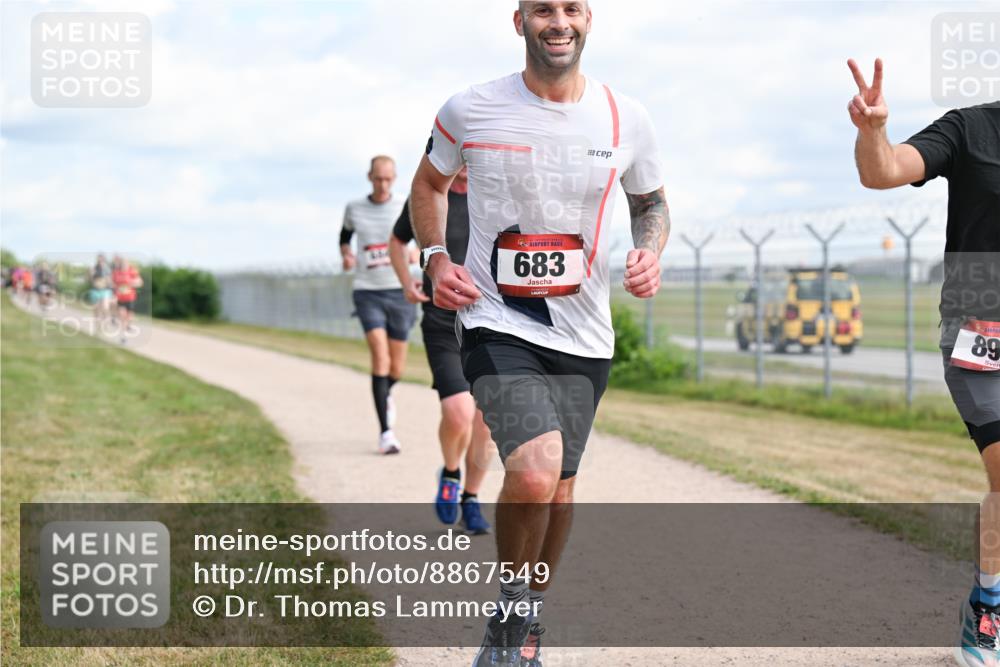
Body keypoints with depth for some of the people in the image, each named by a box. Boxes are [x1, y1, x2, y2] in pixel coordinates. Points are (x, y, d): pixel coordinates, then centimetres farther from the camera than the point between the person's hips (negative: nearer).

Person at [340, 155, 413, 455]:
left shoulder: (406, 209, 0)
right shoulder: (354, 209, 4)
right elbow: (345, 235, 23)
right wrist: (346, 254, 1)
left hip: (399, 291, 1)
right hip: (367, 292, -1)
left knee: (397, 367, 7)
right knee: (380, 357, -18)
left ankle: (385, 396, 45)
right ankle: (385, 432, -15)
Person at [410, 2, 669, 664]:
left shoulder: (626, 118, 0)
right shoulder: (470, 111, -5)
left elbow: (652, 203, 17)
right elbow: (429, 183, 15)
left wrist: (651, 254, -5)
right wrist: (436, 259, -1)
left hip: (584, 336, 3)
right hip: (498, 324, -3)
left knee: (558, 487, 11)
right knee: (535, 472, -23)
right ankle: (513, 609, 4)